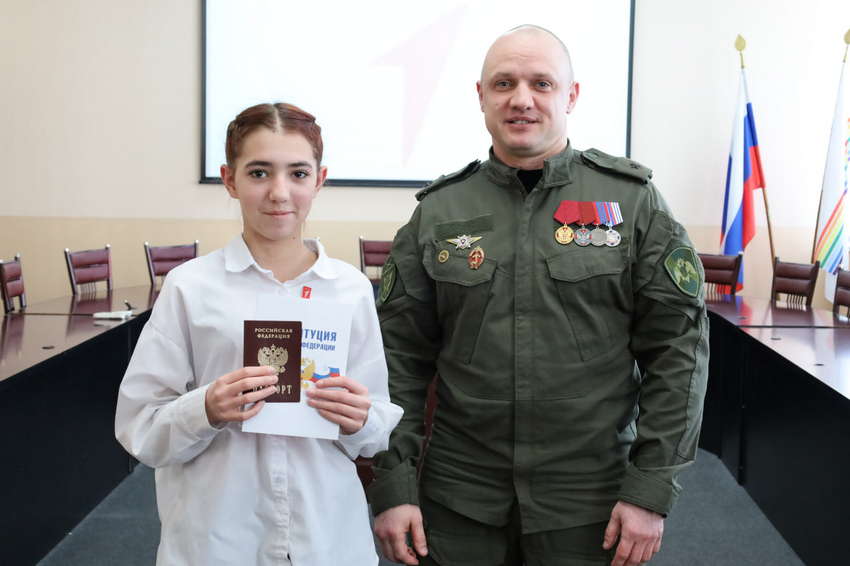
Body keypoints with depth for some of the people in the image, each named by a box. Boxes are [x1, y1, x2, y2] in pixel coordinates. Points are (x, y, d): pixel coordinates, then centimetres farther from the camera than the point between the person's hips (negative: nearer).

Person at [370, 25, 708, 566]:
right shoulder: (438, 211, 2)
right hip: (457, 500, 2)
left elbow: (678, 347, -4)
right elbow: (400, 356, 2)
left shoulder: (632, 200, -2)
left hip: (590, 502, -1)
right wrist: (392, 485, -3)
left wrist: (652, 489, -8)